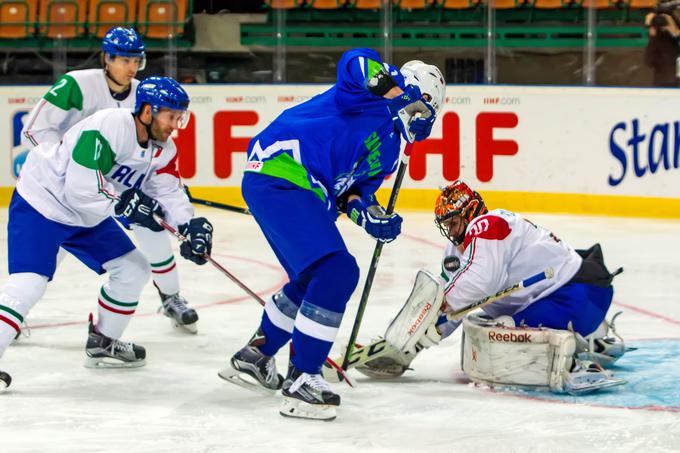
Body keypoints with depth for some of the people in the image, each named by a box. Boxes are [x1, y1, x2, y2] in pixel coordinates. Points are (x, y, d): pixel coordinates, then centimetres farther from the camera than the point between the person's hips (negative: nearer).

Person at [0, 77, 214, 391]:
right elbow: (79, 188, -33)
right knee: (29, 283, -23)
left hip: (89, 218, 9)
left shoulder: (163, 150, -1)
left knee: (133, 269, 11)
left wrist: (190, 225, -17)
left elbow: (168, 192, 0)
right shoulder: (107, 128, -29)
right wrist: (126, 203, -24)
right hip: (41, 204, -9)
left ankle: (102, 343, 27)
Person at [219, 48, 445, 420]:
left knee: (313, 278, 24)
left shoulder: (389, 149, 22)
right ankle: (300, 382, -12)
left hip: (305, 192, 11)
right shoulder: (380, 88, -6)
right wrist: (398, 95, -30)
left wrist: (368, 215, 1)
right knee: (338, 272, -18)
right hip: (278, 176, -11)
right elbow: (355, 63, -26)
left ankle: (252, 358, 43)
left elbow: (352, 189, 20)